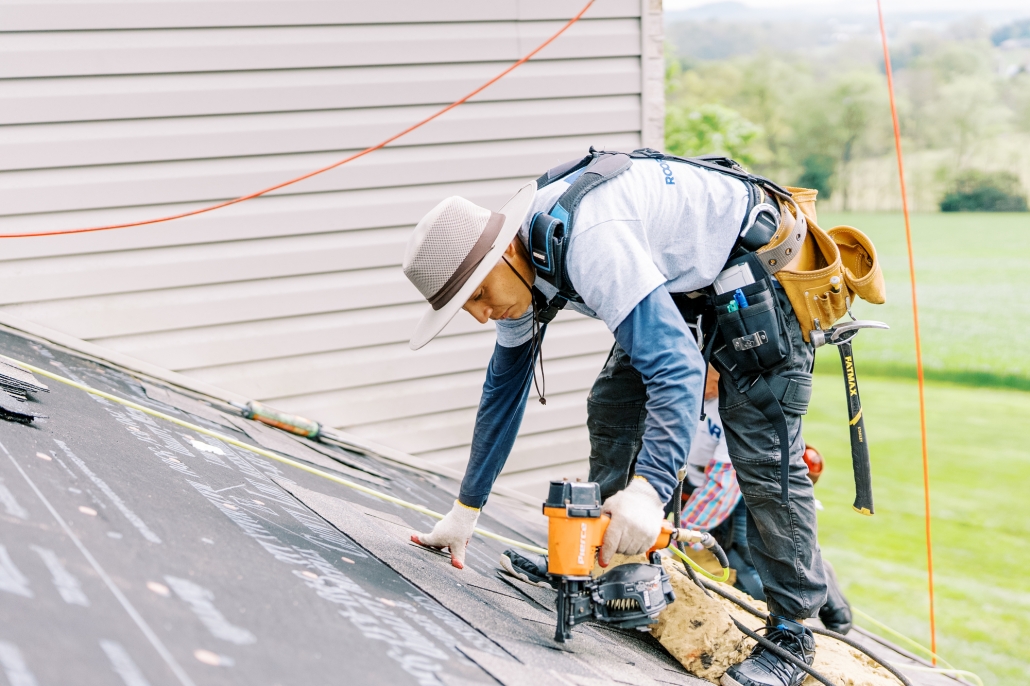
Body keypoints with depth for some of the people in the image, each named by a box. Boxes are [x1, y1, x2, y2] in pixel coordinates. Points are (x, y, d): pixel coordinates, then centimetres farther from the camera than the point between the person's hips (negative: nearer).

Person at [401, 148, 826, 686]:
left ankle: (792, 631, -5)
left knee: (760, 449, -14)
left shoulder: (590, 241, -36)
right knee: (612, 406, 9)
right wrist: (466, 509, 7)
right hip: (686, 277, 9)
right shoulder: (521, 258, -6)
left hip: (761, 258, -9)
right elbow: (504, 388, 6)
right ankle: (607, 563, 21)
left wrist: (648, 490, -53)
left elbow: (675, 365, -43)